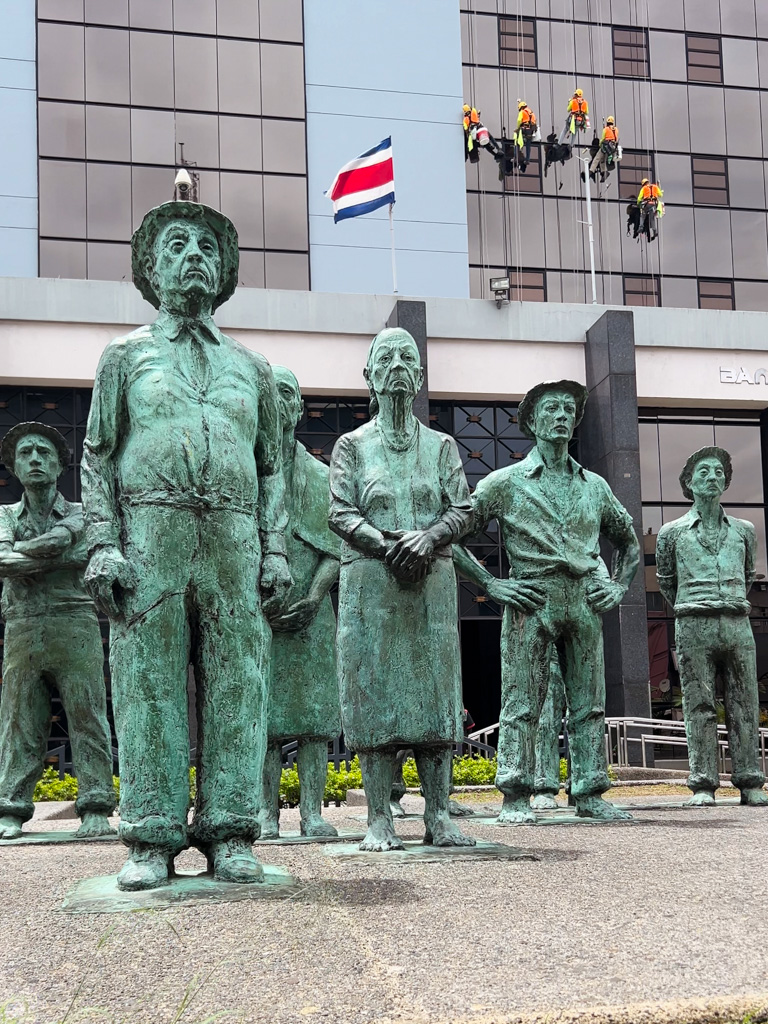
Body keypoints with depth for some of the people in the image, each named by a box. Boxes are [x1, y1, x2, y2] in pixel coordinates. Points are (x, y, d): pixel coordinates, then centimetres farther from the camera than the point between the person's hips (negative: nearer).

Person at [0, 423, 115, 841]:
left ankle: (95, 810, -4)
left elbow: (57, 541, -12)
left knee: (87, 718, -4)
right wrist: (52, 558, -10)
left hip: (75, 627, -1)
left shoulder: (81, 515, 10)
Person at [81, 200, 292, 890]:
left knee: (236, 687, -1)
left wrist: (275, 550, 5)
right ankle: (152, 839, 2)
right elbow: (97, 458, 7)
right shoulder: (127, 355, 13)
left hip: (233, 542, 2)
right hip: (150, 536, -2)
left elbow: (272, 468, 17)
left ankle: (229, 835, 6)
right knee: (150, 687, -4)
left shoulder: (251, 366, 19)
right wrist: (103, 544, -6)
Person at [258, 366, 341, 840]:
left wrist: (313, 598, -8)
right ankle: (267, 813, 2)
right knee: (263, 713, -2)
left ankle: (313, 811, 1)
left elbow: (335, 546, 8)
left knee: (313, 711, -2)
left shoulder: (321, 476, 14)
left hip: (310, 610, 2)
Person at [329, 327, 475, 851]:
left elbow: (463, 509, 7)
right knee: (375, 693, -4)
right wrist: (386, 546, -16)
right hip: (370, 580, -2)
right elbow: (341, 513, 0)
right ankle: (380, 820, -1)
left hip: (432, 582, 2)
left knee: (435, 691, -1)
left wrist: (429, 537, -14)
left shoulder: (441, 446, 16)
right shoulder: (353, 445, 11)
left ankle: (439, 816, 2)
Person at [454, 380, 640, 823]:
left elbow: (629, 541, 28)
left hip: (586, 602, 4)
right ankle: (516, 798, 0)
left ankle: (590, 794, 12)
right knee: (522, 703, -4)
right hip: (532, 601, -4)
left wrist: (620, 586, 13)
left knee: (589, 704, 5)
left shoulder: (595, 486, 16)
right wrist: (491, 583, -5)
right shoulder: (506, 482, 4)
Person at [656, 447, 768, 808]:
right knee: (699, 707, -4)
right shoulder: (672, 532, 8)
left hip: (738, 626, 2)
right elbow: (665, 580, 21)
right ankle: (702, 784, -1)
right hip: (694, 628, -2)